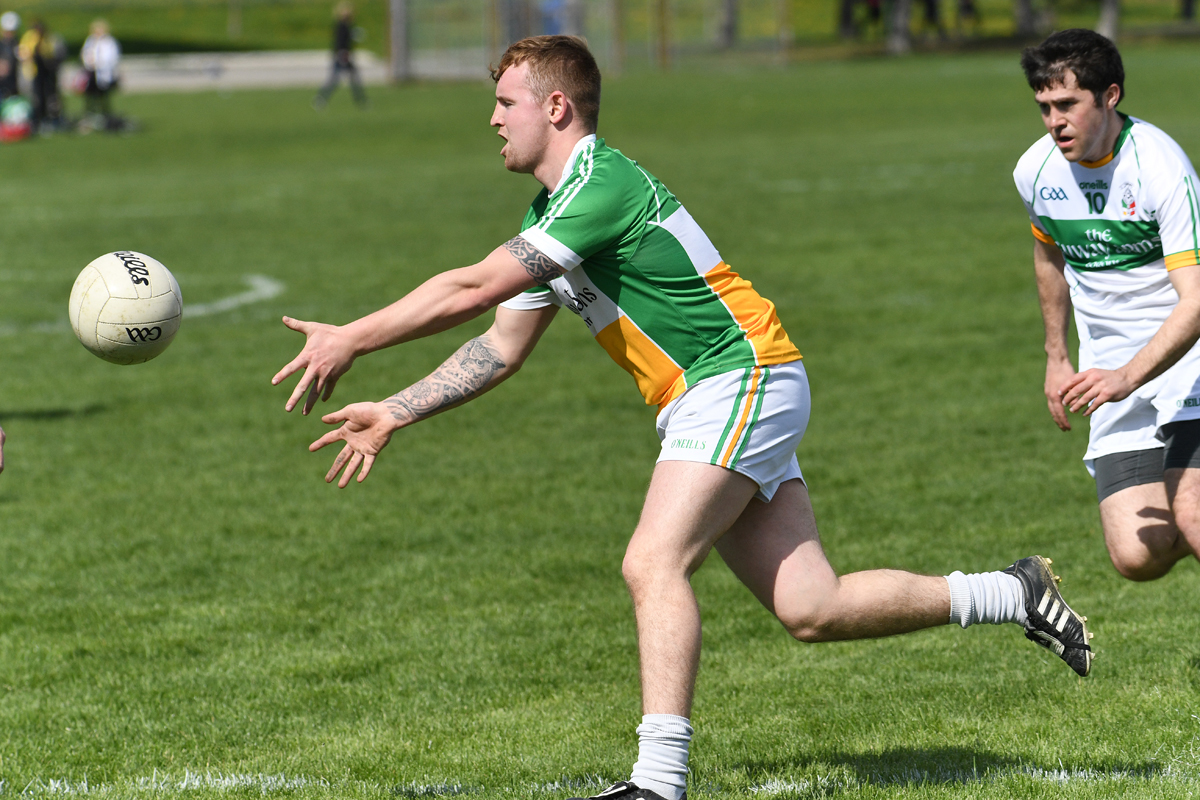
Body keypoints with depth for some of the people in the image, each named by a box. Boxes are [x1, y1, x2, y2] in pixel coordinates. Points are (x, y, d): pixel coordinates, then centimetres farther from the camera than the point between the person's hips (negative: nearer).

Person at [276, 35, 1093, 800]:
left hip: (742, 380, -10)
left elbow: (473, 288, -21)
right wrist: (391, 414, 15)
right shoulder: (553, 213, 15)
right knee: (811, 609, 4)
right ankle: (1016, 594, 16)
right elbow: (503, 346, 20)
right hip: (704, 404, 10)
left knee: (653, 564, -22)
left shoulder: (603, 185, -16)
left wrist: (351, 339, -14)